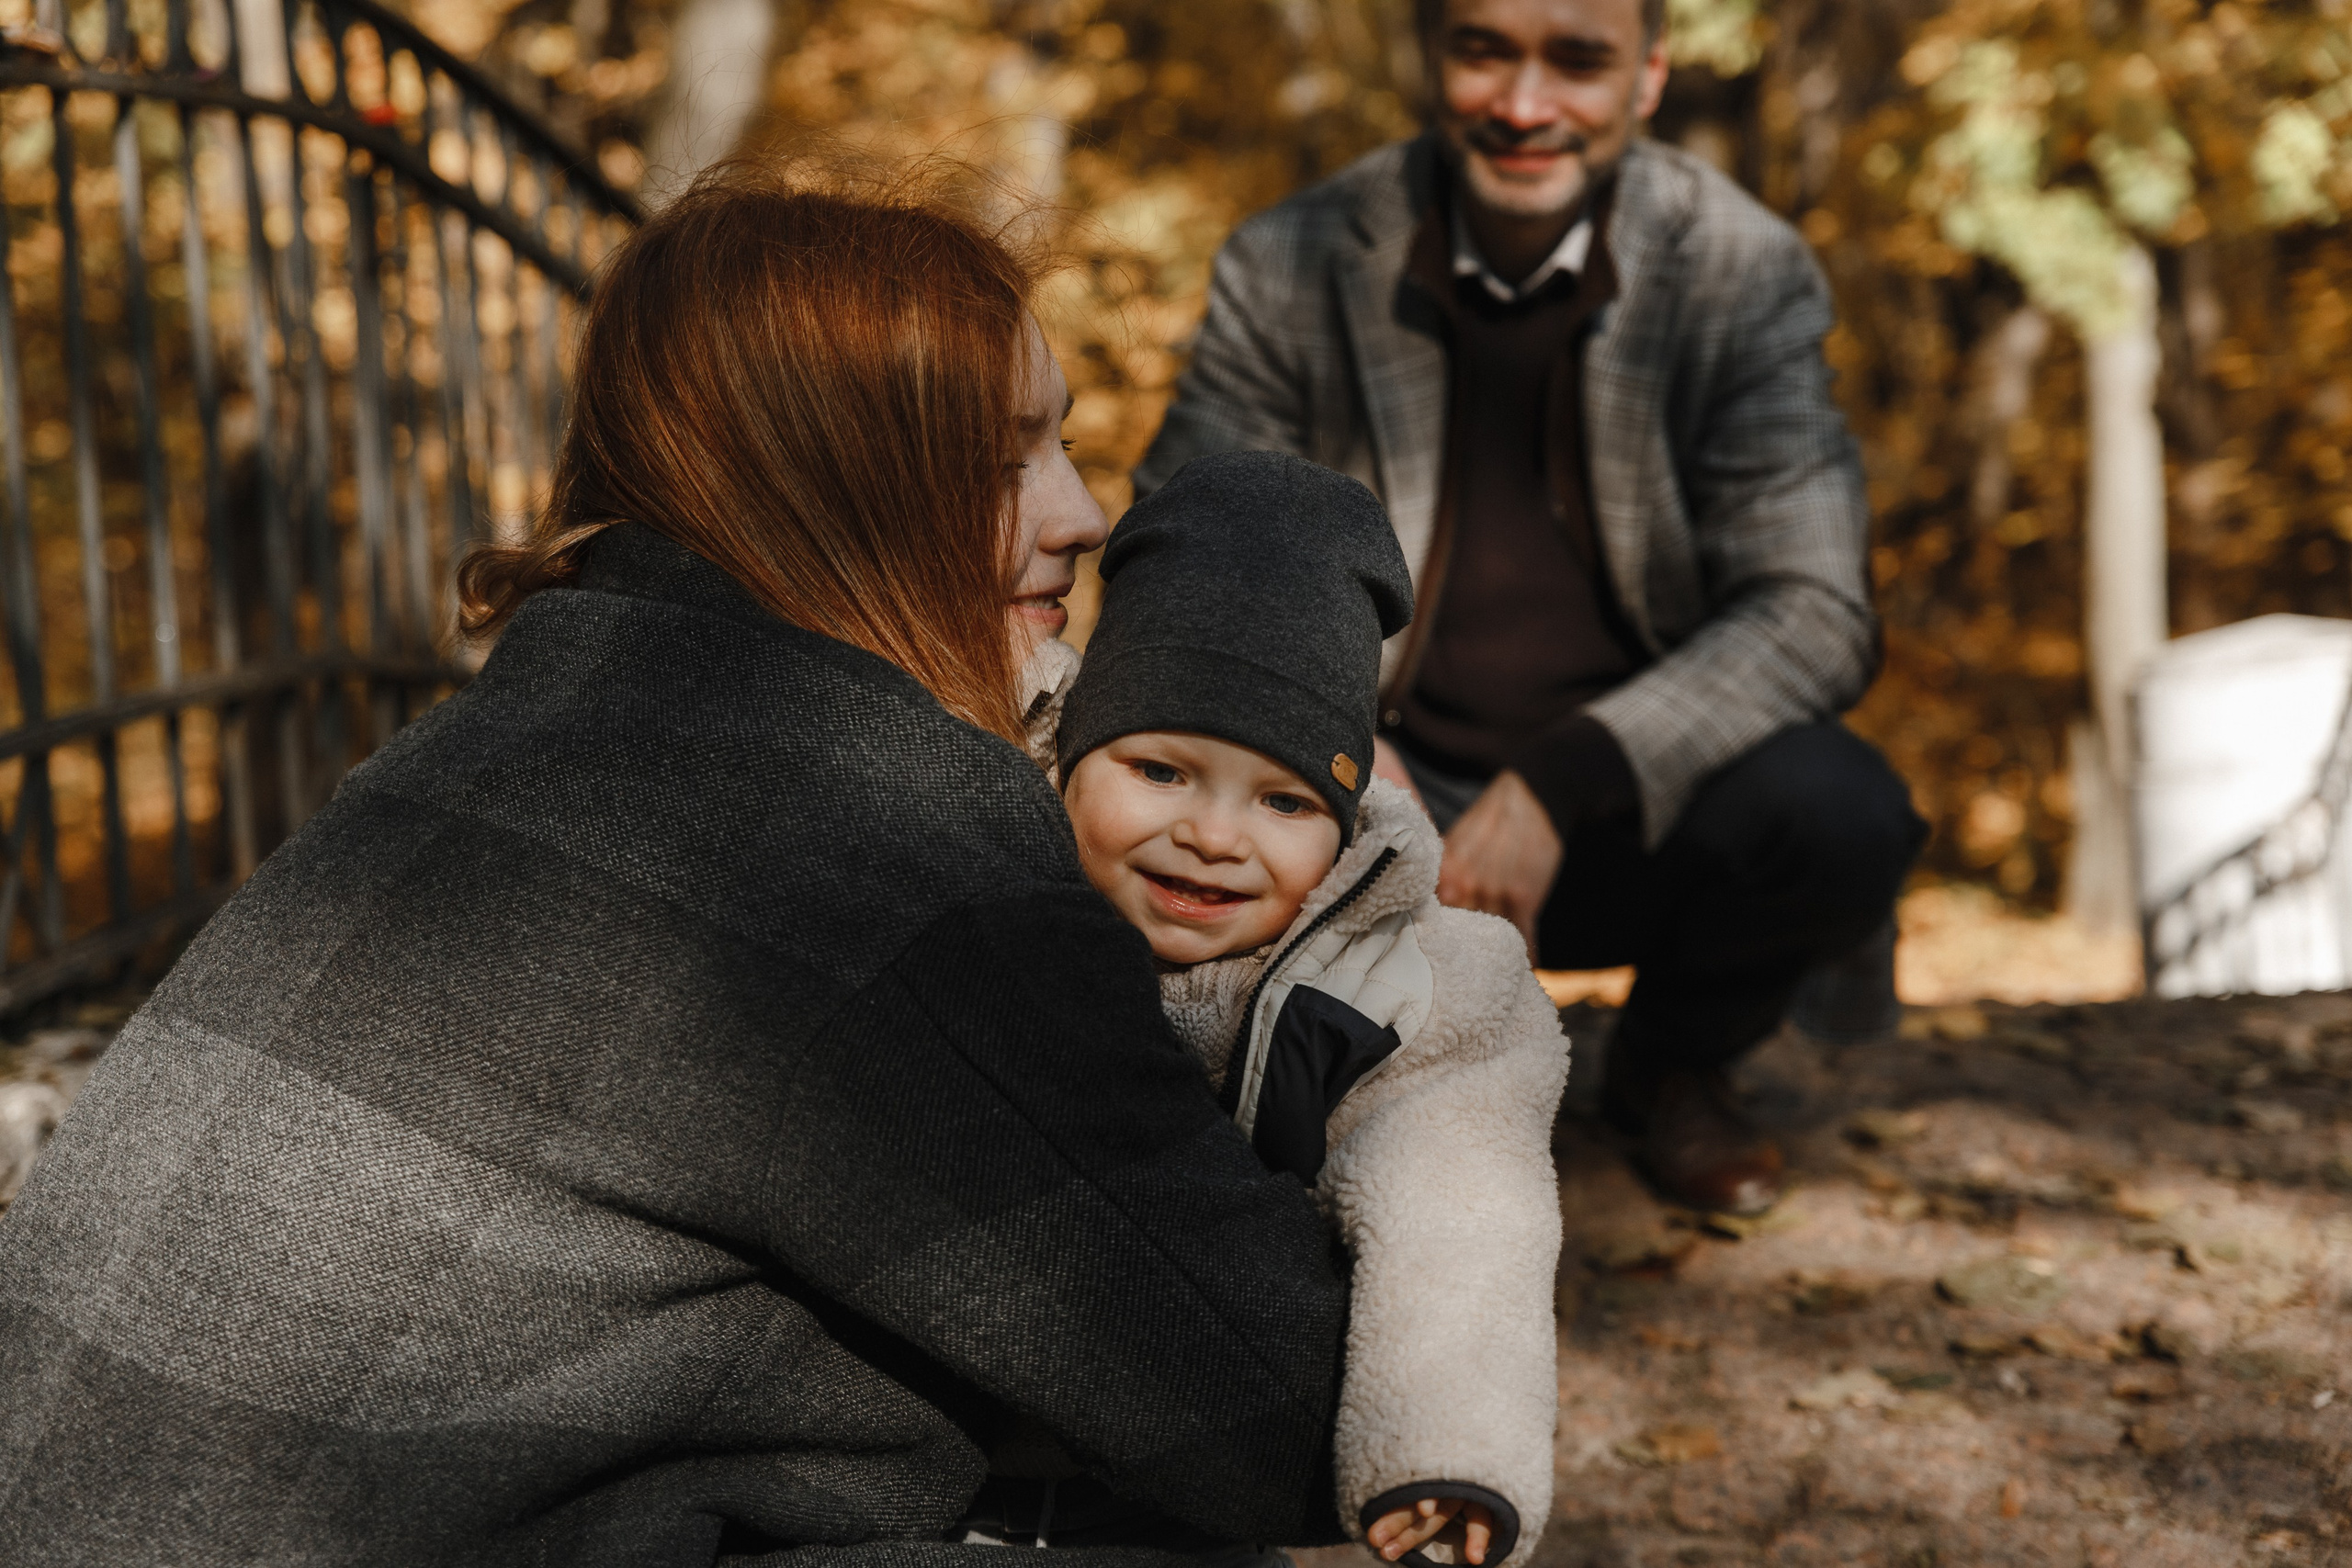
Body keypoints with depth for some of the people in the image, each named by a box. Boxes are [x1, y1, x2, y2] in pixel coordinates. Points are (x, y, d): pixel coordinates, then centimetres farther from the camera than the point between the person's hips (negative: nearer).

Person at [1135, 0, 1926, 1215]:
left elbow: (1814, 611, -14)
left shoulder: (1747, 276, -7)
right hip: (1392, 793, 0)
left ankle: (1671, 1068, 7)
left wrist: (1566, 781, -29)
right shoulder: (1291, 269, -5)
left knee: (1843, 818, -30)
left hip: (1634, 813, 0)